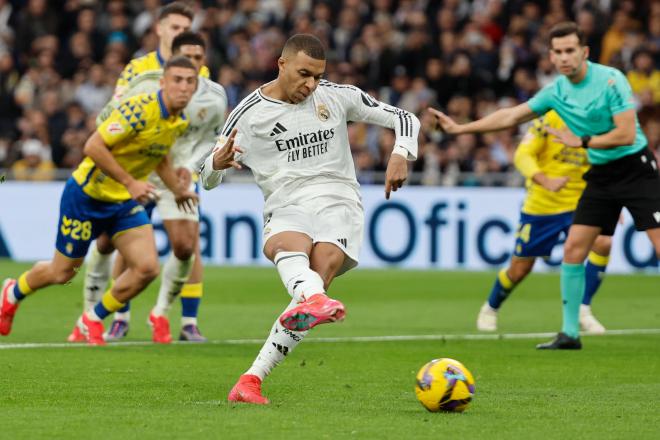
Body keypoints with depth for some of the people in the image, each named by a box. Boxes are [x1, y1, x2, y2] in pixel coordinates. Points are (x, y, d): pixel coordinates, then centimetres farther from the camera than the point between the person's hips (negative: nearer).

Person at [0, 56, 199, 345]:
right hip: (87, 194, -7)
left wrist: (178, 189, 18)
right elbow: (93, 146, -30)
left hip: (126, 202, 7)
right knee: (62, 272, 7)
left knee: (147, 268, -11)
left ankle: (93, 319, 12)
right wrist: (130, 182, -31)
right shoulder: (140, 109, -28)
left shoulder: (181, 123, -1)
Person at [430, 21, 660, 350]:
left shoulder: (610, 80, -16)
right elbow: (511, 116, 13)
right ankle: (570, 333, 8)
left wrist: (581, 142, -13)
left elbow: (626, 134, -20)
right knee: (573, 248, 0)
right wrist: (461, 128, 13)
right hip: (601, 175, 6)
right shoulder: (556, 91, 3)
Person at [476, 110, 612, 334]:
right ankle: (490, 309, 38)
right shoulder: (549, 120, -13)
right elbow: (522, 155, -19)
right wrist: (545, 181, -37)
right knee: (519, 268, 6)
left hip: (578, 204, 3)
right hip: (540, 206, -3)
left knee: (603, 243, -25)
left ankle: (583, 310, -13)